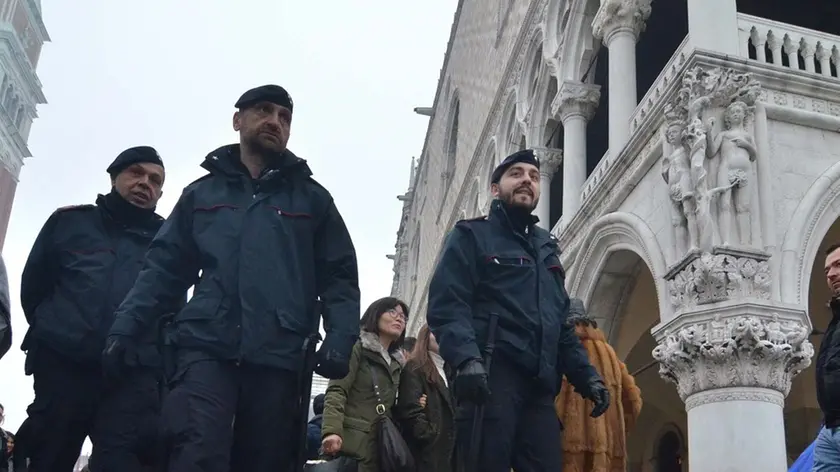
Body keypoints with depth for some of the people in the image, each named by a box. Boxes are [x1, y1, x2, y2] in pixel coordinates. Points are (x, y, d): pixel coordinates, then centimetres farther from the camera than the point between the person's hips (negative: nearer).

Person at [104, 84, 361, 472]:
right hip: (205, 347, 0)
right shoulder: (201, 192, 20)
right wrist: (125, 325, 0)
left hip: (277, 358, 1)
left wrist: (340, 336, -7)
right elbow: (164, 266, 15)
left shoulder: (312, 198, 17)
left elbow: (338, 276, 11)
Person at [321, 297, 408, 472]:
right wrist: (332, 430, -25)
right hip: (351, 442, -6)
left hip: (381, 446, 6)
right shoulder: (358, 348, 1)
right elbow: (337, 391, -11)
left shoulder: (396, 362, 20)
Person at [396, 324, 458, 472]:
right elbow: (410, 409, -14)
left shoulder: (445, 370, 21)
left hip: (447, 446, 8)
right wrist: (429, 436, -17)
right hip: (428, 448, -8)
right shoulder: (414, 369, -3)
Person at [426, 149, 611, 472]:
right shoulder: (471, 236, 8)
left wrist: (586, 375, 14)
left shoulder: (546, 248, 28)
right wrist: (467, 359, -24)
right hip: (490, 377, -6)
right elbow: (446, 304, -7)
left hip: (539, 386, 6)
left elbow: (562, 322, 28)